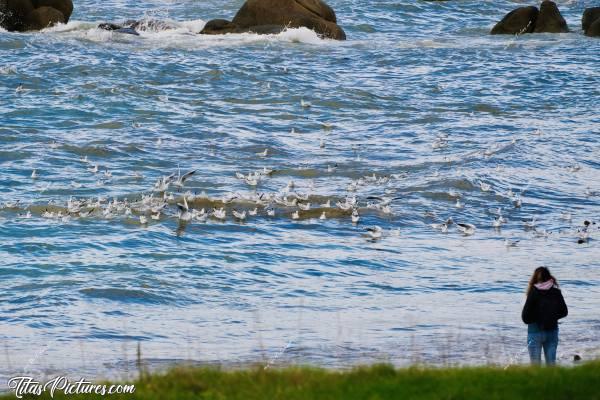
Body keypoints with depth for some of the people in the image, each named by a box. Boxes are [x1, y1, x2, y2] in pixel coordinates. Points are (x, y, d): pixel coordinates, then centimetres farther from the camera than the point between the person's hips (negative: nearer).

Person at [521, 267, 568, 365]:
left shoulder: (533, 293, -13)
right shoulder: (556, 292, -3)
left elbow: (525, 316, -13)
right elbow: (564, 312, 6)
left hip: (535, 331, -4)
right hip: (552, 330, 4)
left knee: (535, 364, 3)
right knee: (551, 363, 11)